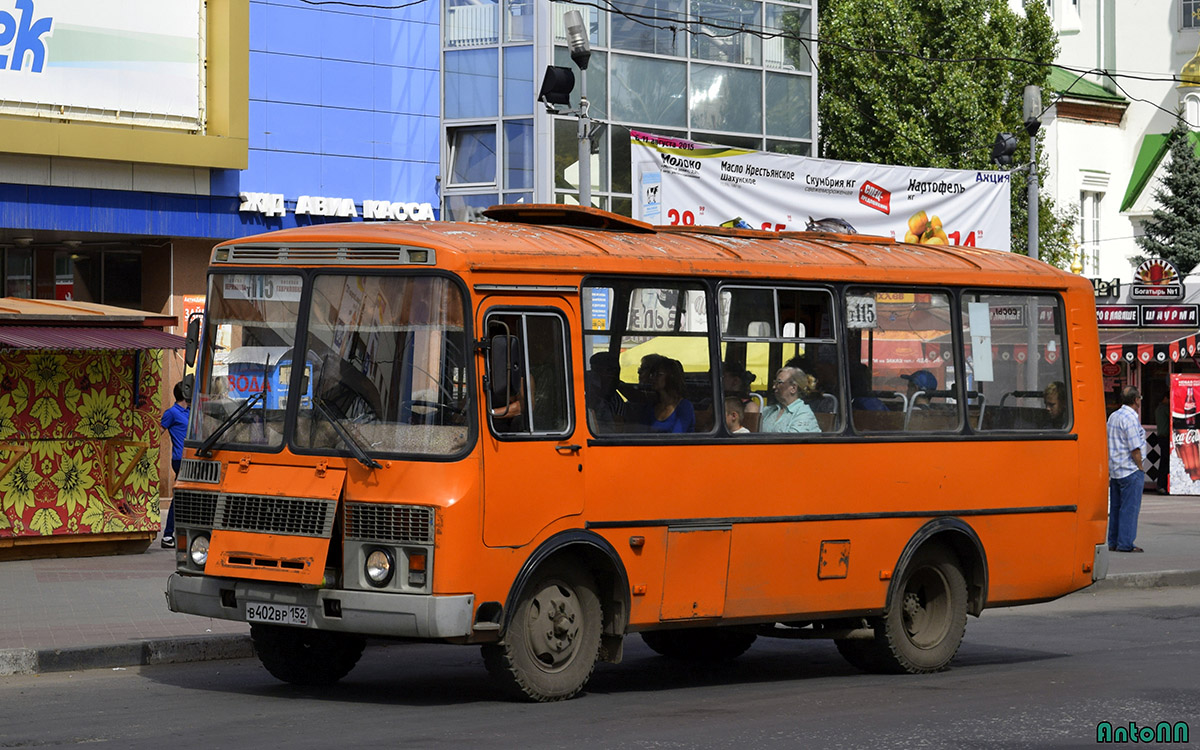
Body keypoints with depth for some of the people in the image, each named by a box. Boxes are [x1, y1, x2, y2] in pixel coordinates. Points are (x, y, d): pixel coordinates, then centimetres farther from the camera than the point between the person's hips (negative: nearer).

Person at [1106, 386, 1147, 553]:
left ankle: (1113, 542, 16)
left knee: (1116, 507, 12)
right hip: (1130, 470, -9)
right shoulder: (1131, 419, -16)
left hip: (1115, 470, 9)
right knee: (1130, 507, -4)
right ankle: (1125, 544, -4)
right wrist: (1140, 468, -6)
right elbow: (1135, 449, -18)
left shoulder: (1113, 416, 12)